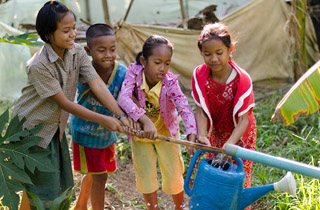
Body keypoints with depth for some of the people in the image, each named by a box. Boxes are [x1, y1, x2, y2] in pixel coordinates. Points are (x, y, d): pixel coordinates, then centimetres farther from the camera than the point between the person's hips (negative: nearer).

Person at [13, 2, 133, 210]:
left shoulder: (78, 52, -10)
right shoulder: (39, 65, -28)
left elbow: (98, 85, -16)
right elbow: (65, 103, -24)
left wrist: (121, 115, -26)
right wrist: (103, 120, -24)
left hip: (56, 126, 7)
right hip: (32, 128, -7)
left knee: (62, 184, 16)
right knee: (42, 190, 1)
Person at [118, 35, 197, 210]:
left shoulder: (170, 82, -26)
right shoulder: (134, 71, -25)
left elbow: (185, 109, -35)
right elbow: (123, 98, -39)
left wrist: (192, 136, -52)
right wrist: (145, 121, -52)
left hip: (166, 130, 0)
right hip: (140, 130, 1)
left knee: (173, 175, 5)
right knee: (145, 174, 4)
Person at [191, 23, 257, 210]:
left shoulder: (242, 79, -31)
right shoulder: (199, 75, -21)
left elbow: (244, 119, -29)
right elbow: (201, 110, -19)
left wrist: (230, 144, -42)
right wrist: (202, 135, -35)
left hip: (240, 132, -3)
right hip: (216, 131, 3)